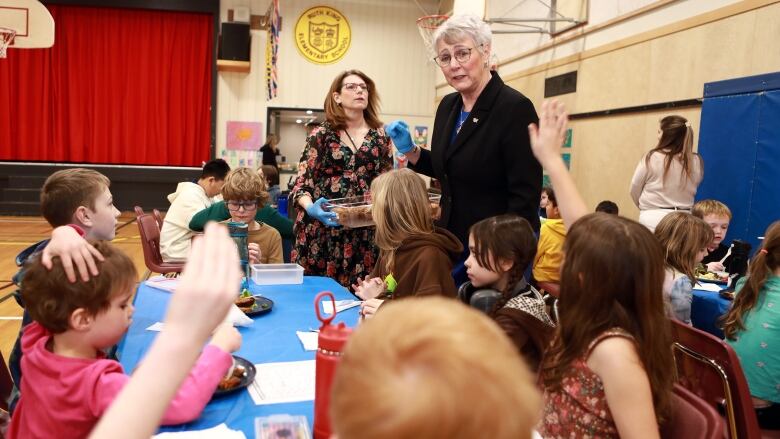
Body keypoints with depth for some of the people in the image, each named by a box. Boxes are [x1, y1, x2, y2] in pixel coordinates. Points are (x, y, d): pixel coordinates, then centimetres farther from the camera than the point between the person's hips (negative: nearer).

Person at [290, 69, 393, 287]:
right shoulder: (321, 135, 2)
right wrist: (311, 208, -19)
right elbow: (302, 182, 0)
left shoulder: (380, 137, 9)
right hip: (323, 227, -1)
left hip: (365, 231, 2)